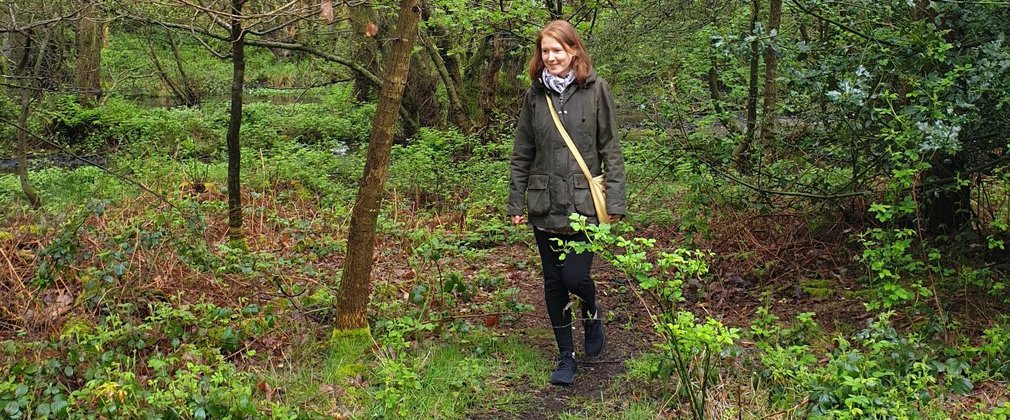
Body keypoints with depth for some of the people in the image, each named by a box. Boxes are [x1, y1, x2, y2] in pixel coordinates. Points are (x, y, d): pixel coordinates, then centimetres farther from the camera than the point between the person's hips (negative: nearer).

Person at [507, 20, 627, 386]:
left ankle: (592, 312, 28)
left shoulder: (595, 89, -3)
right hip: (544, 204, 3)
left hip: (583, 202, -3)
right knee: (553, 282, 8)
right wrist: (516, 202, 6)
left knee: (575, 276, -8)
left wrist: (615, 200, -7)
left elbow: (610, 149, -2)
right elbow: (522, 153, 9)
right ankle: (566, 355, 22)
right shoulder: (535, 94, 5)